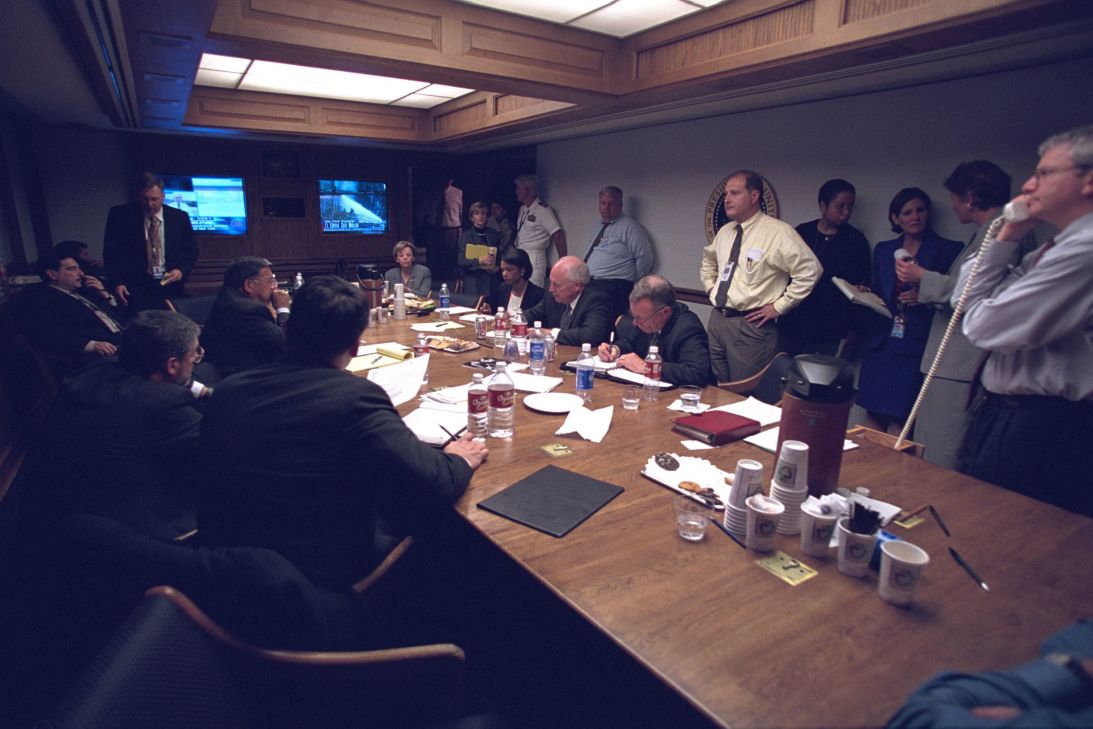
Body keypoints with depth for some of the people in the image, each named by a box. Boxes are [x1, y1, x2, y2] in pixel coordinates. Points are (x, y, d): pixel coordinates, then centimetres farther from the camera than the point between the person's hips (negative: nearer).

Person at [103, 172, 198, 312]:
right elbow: (111, 252, 3)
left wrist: (181, 270, -7)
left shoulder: (179, 217, 5)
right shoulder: (120, 215, 1)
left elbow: (191, 250, 11)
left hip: (170, 286, 1)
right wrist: (117, 283, -9)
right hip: (135, 288, -1)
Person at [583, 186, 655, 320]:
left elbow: (644, 258, -8)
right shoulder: (599, 226, 20)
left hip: (612, 288, -7)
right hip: (589, 284, 7)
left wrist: (633, 288, 0)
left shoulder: (629, 226, -5)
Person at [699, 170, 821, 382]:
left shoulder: (778, 232, -12)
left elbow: (810, 270, -15)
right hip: (717, 319, 7)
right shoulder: (724, 232, 11)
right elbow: (708, 262, 30)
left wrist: (779, 306, -13)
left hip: (751, 325, -7)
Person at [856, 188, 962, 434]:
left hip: (914, 346, -3)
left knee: (898, 419, -5)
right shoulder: (883, 250, 15)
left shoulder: (948, 250, 3)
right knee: (873, 413, 5)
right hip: (880, 341, 4)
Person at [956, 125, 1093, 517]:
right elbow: (967, 297, 12)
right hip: (1010, 414, 9)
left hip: (1040, 427, -9)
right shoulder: (1061, 247, 14)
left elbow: (983, 327, -21)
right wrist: (1007, 237, 3)